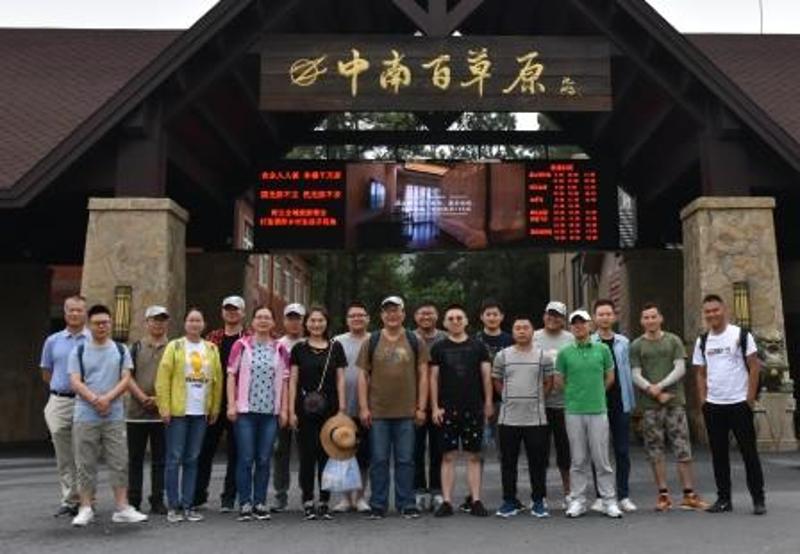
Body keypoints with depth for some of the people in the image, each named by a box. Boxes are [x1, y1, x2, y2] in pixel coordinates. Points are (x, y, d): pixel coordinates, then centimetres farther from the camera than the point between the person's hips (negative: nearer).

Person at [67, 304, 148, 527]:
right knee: (85, 464, 4)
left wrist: (108, 398, -15)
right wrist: (94, 399, -18)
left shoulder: (121, 350, 8)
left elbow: (126, 379, 0)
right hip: (85, 416, -1)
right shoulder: (79, 351, 6)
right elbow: (75, 382, -3)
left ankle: (122, 508, 5)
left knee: (119, 462, 0)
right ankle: (86, 508, 13)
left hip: (115, 416, 1)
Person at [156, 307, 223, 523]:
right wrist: (164, 407, -10)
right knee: (174, 459, 0)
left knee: (192, 460, 8)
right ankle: (173, 506, 7)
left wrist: (215, 408, 3)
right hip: (178, 411, -3)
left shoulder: (212, 349, 10)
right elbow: (163, 378, -4)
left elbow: (217, 379, 8)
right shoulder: (174, 346, 1)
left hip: (201, 413, 3)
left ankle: (188, 505, 14)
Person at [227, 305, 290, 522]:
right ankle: (245, 504, 8)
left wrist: (284, 409, 4)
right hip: (245, 410, -2)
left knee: (264, 460, 5)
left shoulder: (280, 349, 9)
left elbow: (284, 381, 10)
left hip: (270, 412, 2)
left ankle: (260, 503, 15)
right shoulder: (241, 345, 3)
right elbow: (231, 376, 2)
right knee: (245, 459, -2)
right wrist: (231, 405, -6)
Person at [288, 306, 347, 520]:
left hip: (329, 408, 1)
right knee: (307, 455, 2)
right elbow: (293, 380, 4)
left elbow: (340, 380, 7)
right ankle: (308, 502, 10)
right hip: (306, 409, -1)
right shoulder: (299, 348, 6)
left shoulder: (335, 347, 8)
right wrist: (291, 410, -3)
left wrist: (342, 408, 0)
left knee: (327, 454, 3)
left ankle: (324, 502, 13)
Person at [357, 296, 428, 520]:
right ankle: (378, 506, 15)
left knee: (405, 460, 5)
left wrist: (421, 407, -1)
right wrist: (363, 407, -2)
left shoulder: (414, 342, 6)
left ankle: (407, 505, 15)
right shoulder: (371, 342, 6)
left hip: (406, 412, 0)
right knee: (378, 460, 5)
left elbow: (423, 376, 6)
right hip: (377, 412, 0)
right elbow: (363, 376, 5)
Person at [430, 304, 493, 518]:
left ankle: (476, 501, 9)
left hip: (474, 408, 0)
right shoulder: (439, 348, 5)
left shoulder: (478, 346, 7)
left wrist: (488, 402, 1)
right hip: (447, 409, 0)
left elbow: (486, 376, 7)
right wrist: (435, 407, -2)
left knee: (474, 456, 4)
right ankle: (447, 502, 8)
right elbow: (433, 378, 4)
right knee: (448, 456, 3)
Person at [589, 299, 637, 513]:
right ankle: (600, 496, 13)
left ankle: (623, 496, 14)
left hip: (620, 403, 2)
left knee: (622, 451, 6)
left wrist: (631, 401, 4)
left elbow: (627, 372, 10)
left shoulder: (623, 342, 7)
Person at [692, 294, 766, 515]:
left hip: (739, 403, -4)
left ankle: (758, 499, 12)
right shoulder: (702, 341, 8)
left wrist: (750, 398, -10)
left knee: (749, 451, 2)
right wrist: (703, 400, 3)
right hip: (713, 406, 4)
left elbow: (754, 367, -5)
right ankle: (724, 499, 17)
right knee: (719, 453, 9)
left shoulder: (741, 335, -4)